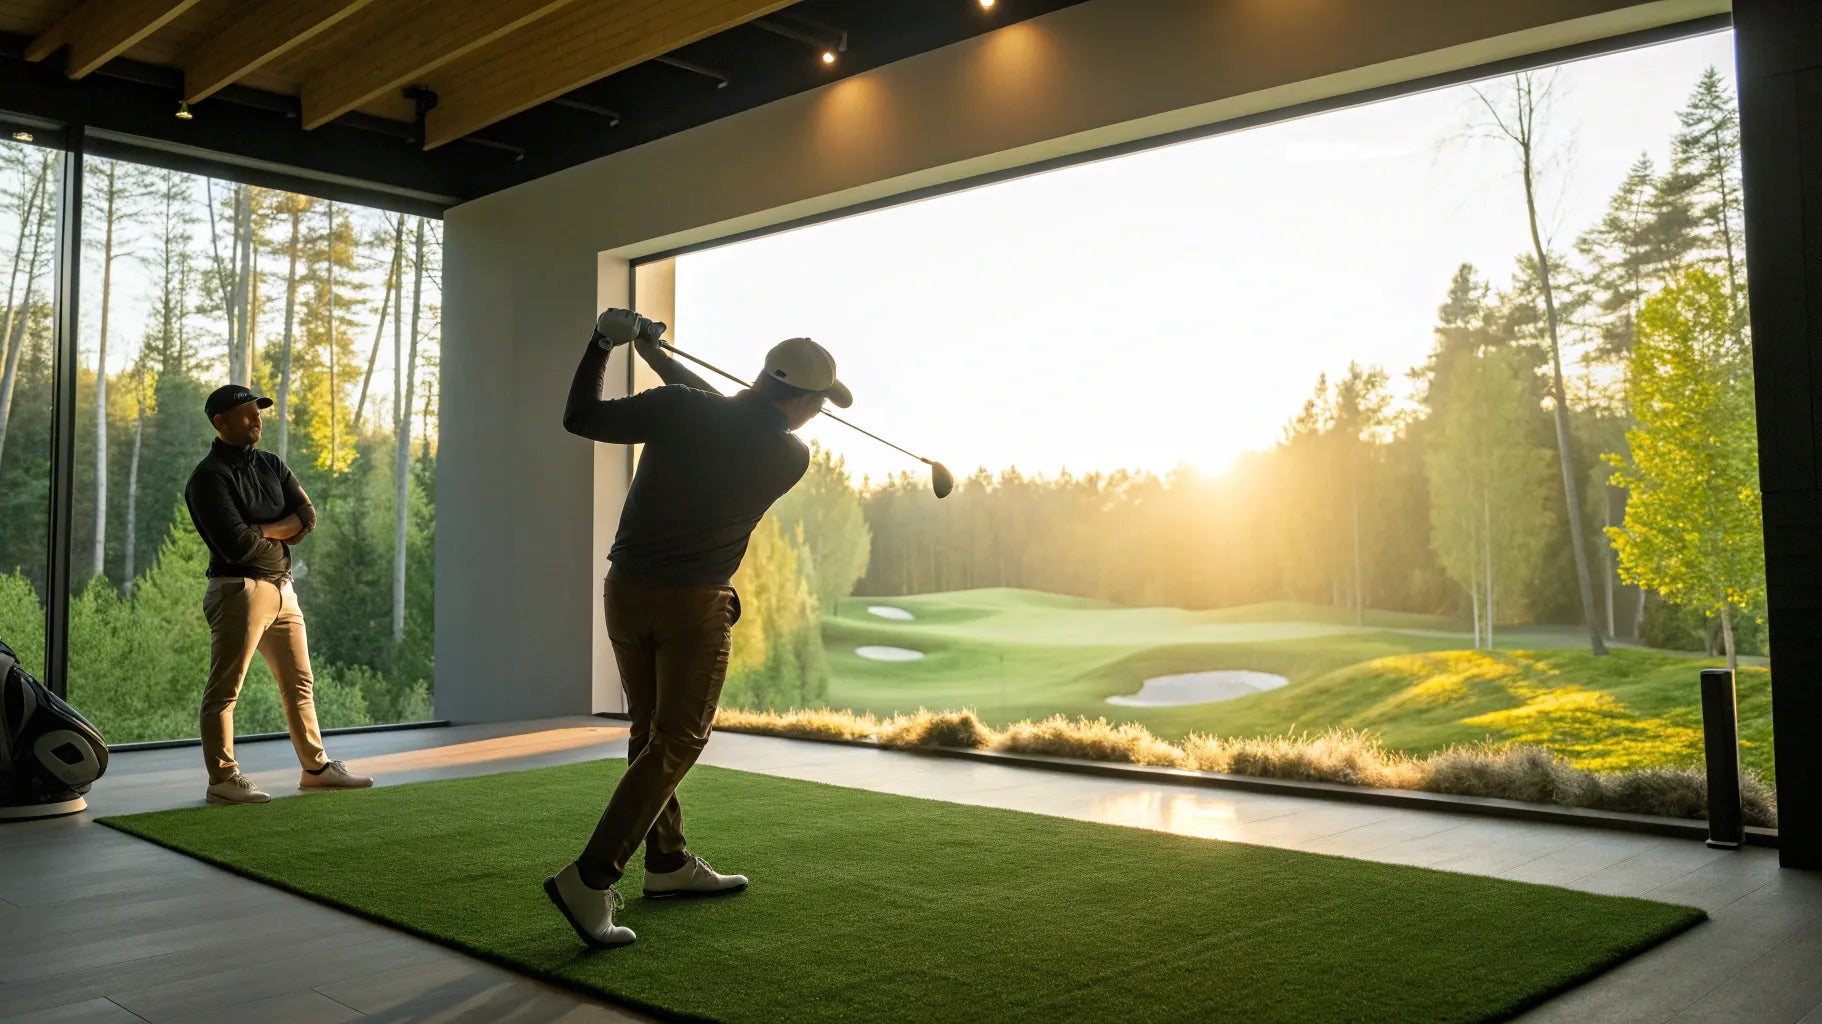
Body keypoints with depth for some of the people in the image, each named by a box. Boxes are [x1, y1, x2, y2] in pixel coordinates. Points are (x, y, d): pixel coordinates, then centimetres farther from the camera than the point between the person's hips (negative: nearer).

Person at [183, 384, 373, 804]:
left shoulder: (272, 465, 14)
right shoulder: (208, 477, -10)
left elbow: (307, 516, 4)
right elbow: (238, 544, -20)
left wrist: (263, 530, -12)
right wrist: (282, 535, -3)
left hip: (282, 588, 8)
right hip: (239, 589, -8)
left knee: (299, 683, 13)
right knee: (225, 689, -4)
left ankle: (315, 768, 22)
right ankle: (222, 780, 0)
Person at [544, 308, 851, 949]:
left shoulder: (677, 408, -7)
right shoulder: (790, 458, -6)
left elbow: (581, 419, -3)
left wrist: (603, 344, 4)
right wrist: (658, 356, 12)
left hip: (625, 590, 5)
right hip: (695, 606, -4)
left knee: (650, 733, 17)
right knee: (676, 743, 2)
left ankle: (669, 862, 29)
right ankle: (590, 879, -8)